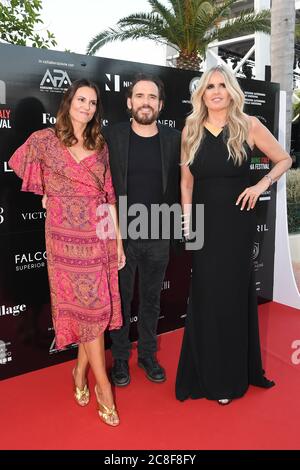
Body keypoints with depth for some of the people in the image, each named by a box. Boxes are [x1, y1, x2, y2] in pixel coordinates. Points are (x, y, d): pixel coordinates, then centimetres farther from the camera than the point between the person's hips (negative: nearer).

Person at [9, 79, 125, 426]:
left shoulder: (100, 146, 10)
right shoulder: (44, 140, 0)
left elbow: (109, 197, 9)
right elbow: (14, 168, 14)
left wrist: (118, 240, 6)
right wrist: (47, 196, 10)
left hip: (98, 236, 4)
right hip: (66, 237, -3)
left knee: (94, 306, 8)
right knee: (91, 307, -1)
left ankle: (80, 371, 29)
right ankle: (103, 385, 13)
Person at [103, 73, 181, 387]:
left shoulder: (173, 139, 2)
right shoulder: (111, 135, -3)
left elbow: (178, 183, 8)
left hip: (158, 235, 2)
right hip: (121, 234, -1)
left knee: (151, 299, 15)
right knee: (121, 300, 10)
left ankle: (148, 355, 33)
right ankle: (120, 358, 29)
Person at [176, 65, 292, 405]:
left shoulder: (249, 126, -2)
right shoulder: (191, 130, 5)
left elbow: (284, 160, 7)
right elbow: (186, 181, 9)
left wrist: (262, 185, -9)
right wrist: (187, 221, 3)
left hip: (237, 222, -1)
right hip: (205, 223, 2)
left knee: (234, 294, 9)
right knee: (206, 298, 8)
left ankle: (234, 374, 30)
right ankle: (210, 374, 27)